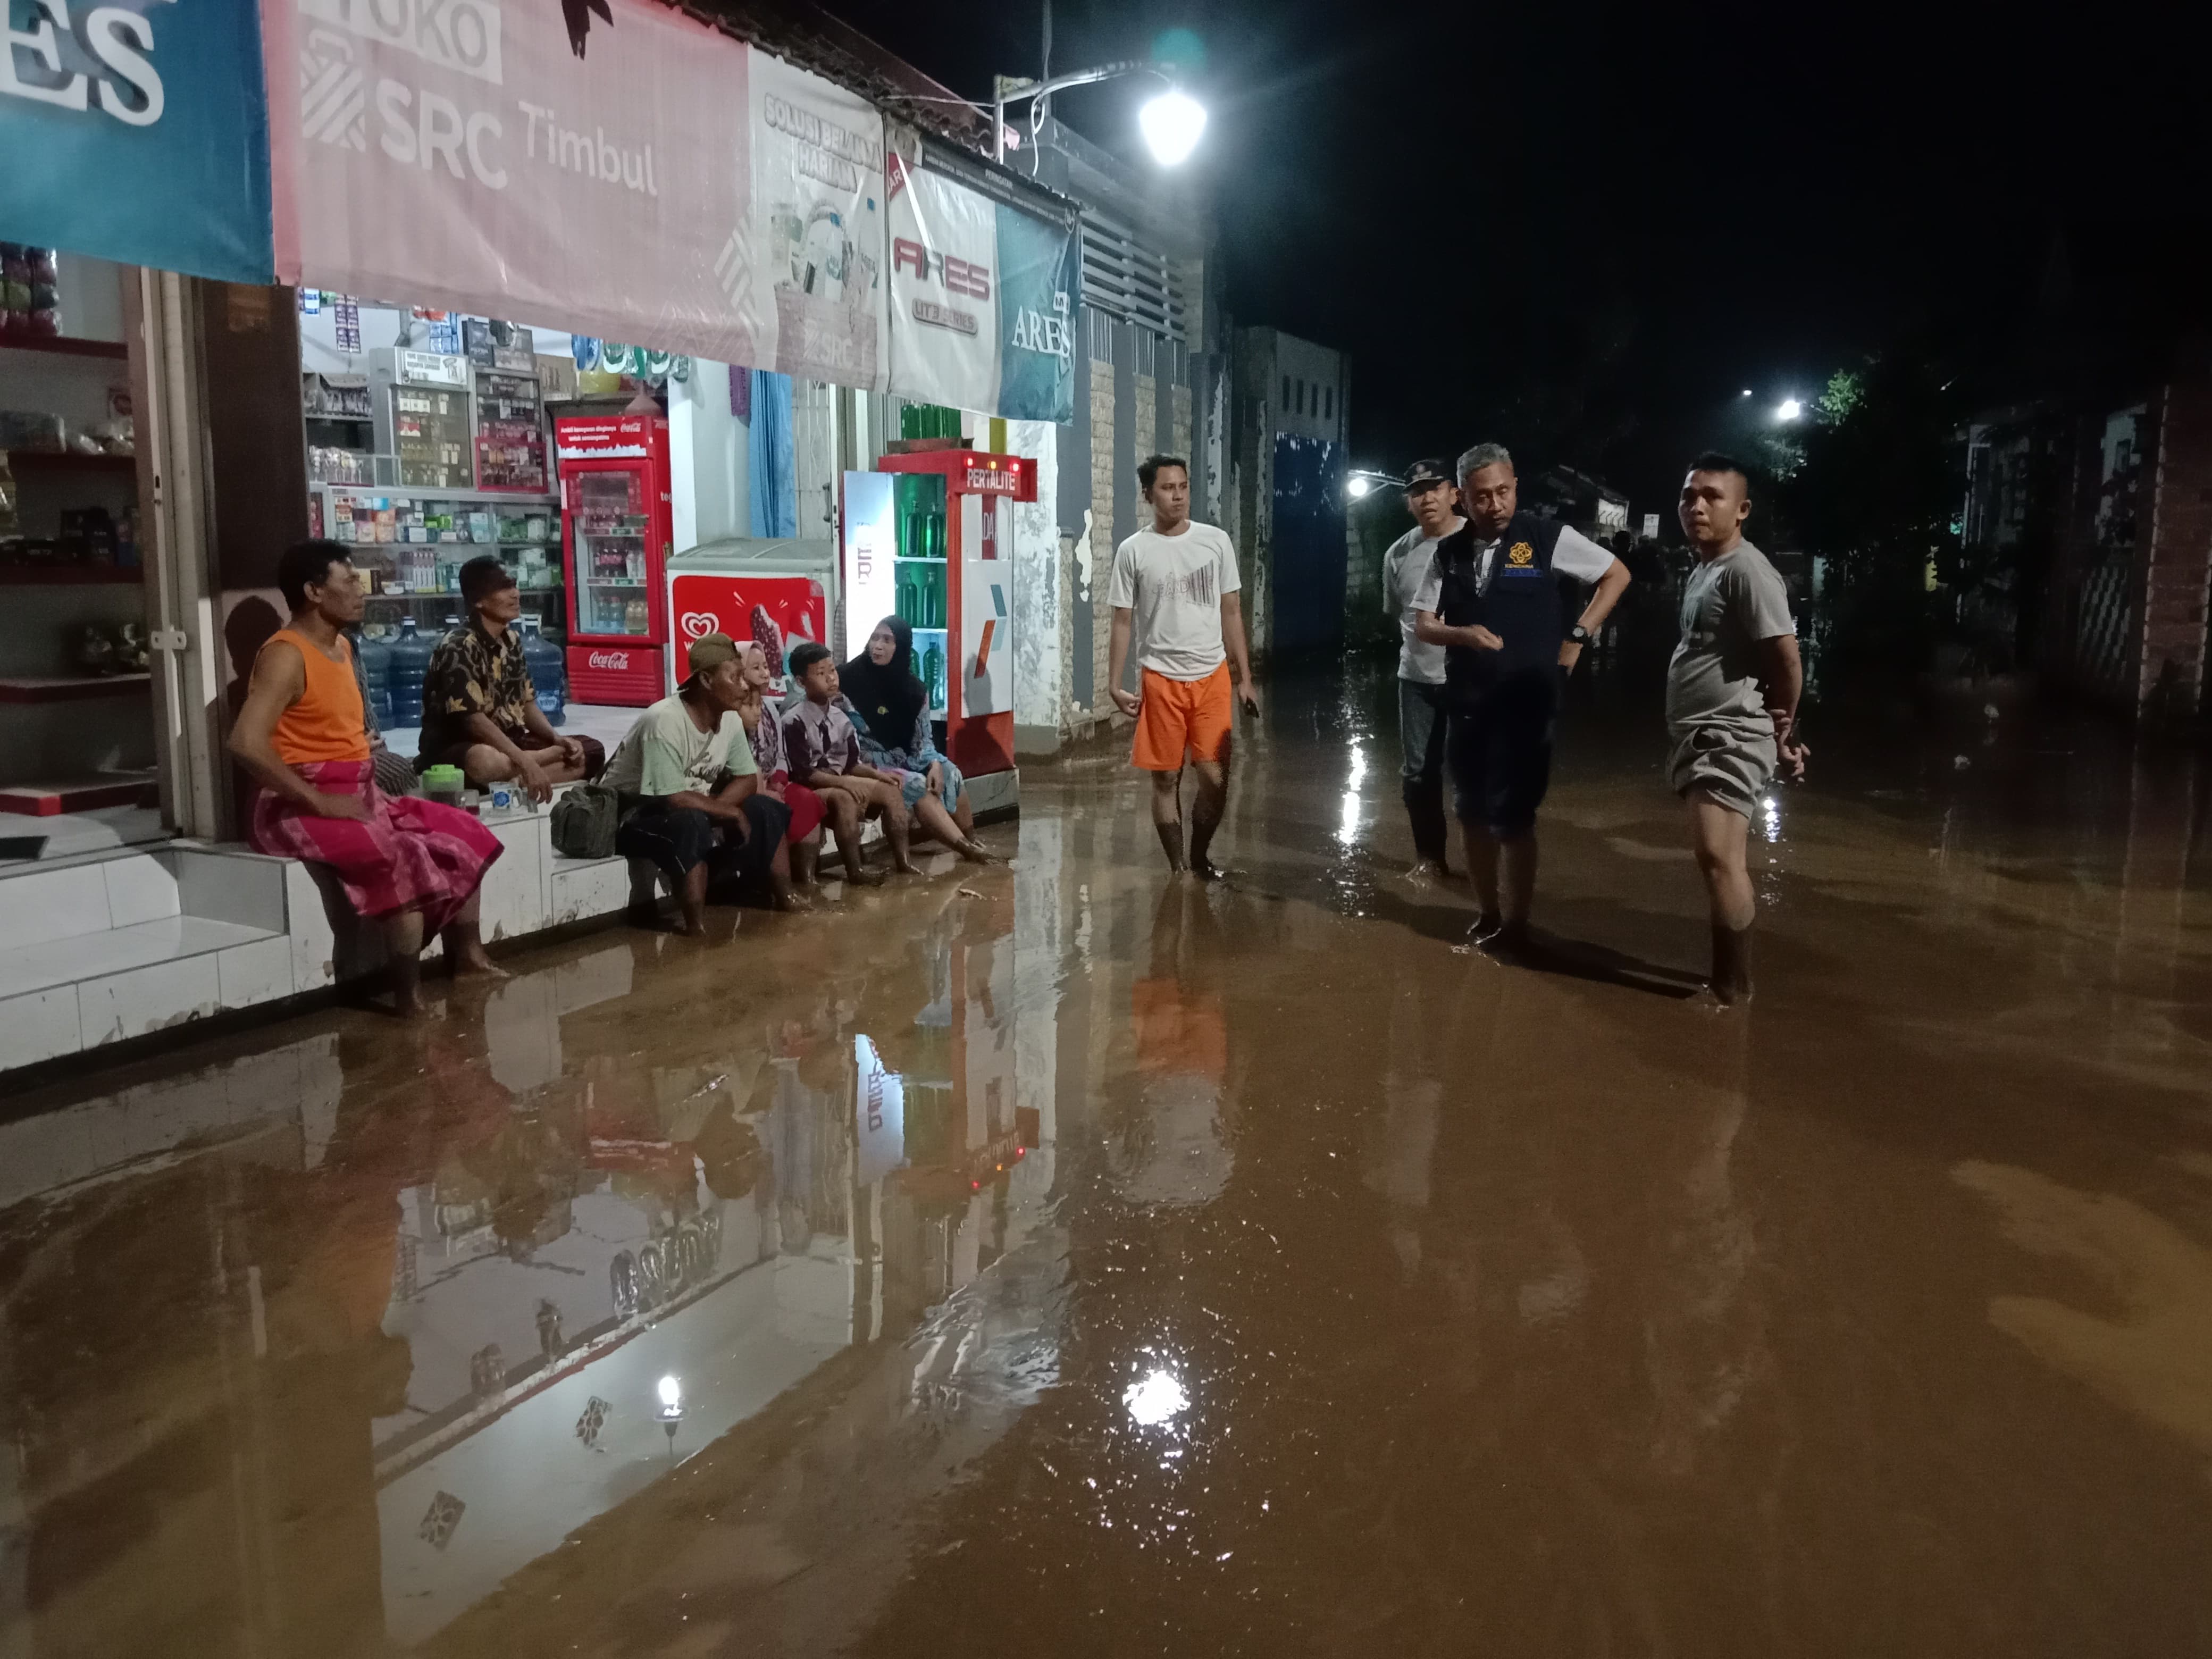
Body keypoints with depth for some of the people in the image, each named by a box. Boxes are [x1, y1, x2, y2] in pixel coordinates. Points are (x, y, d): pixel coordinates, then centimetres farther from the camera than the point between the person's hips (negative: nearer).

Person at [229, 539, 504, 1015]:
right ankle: (410, 994, -21)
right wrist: (319, 802, -24)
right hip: (304, 808, -10)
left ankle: (466, 954, 14)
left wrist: (364, 742, 10)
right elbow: (246, 743, -27)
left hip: (361, 795, 10)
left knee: (463, 834, 7)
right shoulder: (286, 656, -15)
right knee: (408, 860, -29)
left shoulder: (342, 646, 14)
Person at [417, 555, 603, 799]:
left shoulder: (512, 639, 9)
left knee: (591, 751, -4)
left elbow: (527, 703, 13)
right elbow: (473, 719, -25)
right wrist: (525, 762, -33)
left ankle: (512, 782, -18)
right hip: (457, 749, -9)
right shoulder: (459, 648, -16)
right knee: (487, 762, -44)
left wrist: (557, 739, -7)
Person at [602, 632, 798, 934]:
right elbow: (673, 799, -32)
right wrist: (728, 811, -19)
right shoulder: (664, 722, -30)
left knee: (765, 810, -3)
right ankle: (696, 927, -34)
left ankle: (782, 898, 6)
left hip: (696, 810, 8)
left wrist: (715, 807, -18)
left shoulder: (730, 720, -6)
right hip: (635, 814, -8)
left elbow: (748, 780, 2)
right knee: (691, 824, -37)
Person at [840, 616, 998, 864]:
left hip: (906, 759, 6)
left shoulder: (914, 688, 4)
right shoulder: (848, 680, -10)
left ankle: (971, 841, -15)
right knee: (917, 786, -29)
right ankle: (967, 848, -32)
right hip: (868, 763, -5)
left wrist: (935, 764, -18)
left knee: (950, 774, -20)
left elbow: (923, 738, 3)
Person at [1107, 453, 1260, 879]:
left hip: (1213, 676, 2)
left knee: (1216, 777, -1)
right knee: (1166, 779, 4)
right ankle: (1177, 867, 18)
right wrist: (1115, 685, -6)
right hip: (1161, 679, -1)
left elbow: (1231, 613, 8)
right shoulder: (1133, 551, -2)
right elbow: (1123, 622, 1)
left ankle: (1200, 858, 20)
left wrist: (1245, 679, 5)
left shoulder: (1216, 541, 3)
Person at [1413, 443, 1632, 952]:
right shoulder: (1450, 552, 3)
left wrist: (1577, 636, -3)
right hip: (1467, 702, 5)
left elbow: (1617, 575, 4)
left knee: (1512, 818, -3)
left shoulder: (1548, 538, -7)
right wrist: (1462, 634, -16)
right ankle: (1487, 914, 26)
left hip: (1525, 703, -4)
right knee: (1472, 814, 11)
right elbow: (1422, 625, 5)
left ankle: (1515, 924, 12)